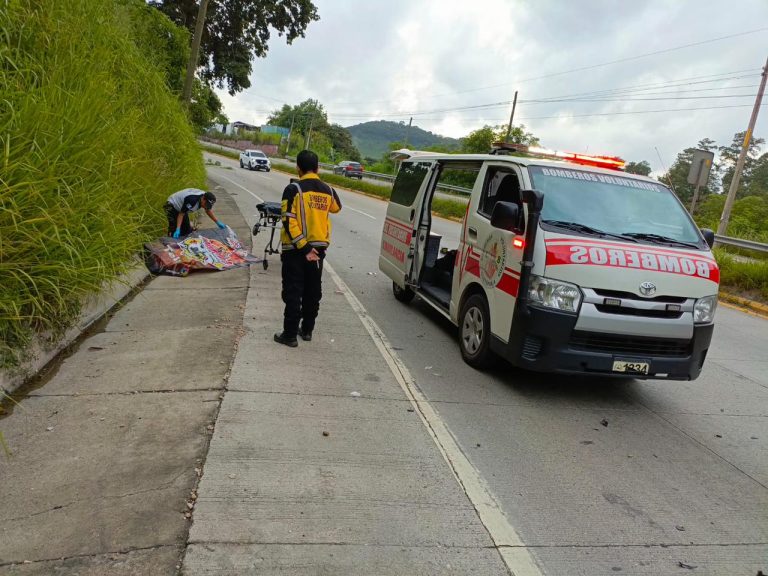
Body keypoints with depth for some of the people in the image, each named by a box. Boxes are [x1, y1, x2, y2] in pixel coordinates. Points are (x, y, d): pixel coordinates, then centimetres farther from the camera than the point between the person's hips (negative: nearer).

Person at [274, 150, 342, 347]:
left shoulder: (294, 189, -13)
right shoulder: (327, 190, 3)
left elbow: (289, 221, -20)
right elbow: (336, 208, 25)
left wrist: (303, 247, -18)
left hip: (296, 249, -5)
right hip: (318, 248, 5)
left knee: (293, 293, 1)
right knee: (312, 292, 14)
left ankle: (290, 335, 4)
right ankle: (307, 330, 24)